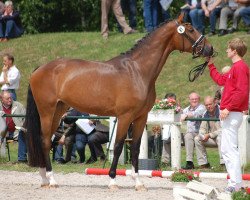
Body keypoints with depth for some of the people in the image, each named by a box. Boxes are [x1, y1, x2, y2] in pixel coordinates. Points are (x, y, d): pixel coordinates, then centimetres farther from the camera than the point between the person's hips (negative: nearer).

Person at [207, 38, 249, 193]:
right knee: (228, 149, 14)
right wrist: (211, 65, 33)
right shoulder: (237, 67, 18)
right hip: (231, 114, 11)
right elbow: (220, 80, 30)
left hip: (232, 114, -11)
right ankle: (236, 182, 16)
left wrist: (228, 108, -22)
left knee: (229, 149, -12)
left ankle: (237, 184, -14)